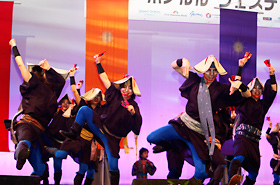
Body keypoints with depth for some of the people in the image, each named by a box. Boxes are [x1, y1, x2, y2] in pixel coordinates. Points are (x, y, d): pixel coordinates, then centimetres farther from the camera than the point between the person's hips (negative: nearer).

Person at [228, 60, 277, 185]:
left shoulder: (262, 105, 24)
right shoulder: (244, 101, 13)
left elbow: (272, 93, 19)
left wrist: (272, 76, 10)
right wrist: (240, 68, 6)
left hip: (254, 140, 6)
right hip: (242, 136, -6)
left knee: (254, 170, 1)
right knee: (240, 155, -35)